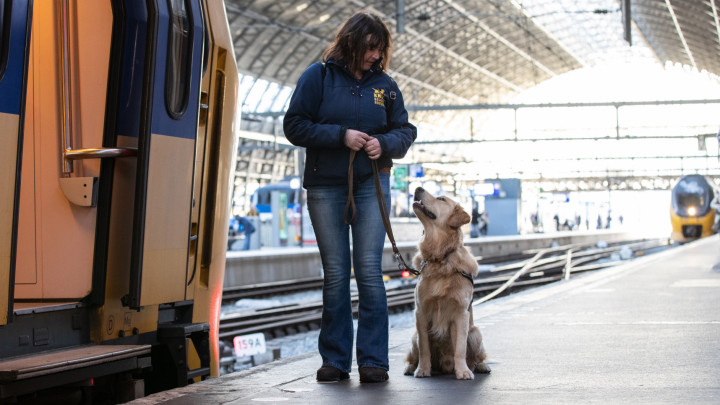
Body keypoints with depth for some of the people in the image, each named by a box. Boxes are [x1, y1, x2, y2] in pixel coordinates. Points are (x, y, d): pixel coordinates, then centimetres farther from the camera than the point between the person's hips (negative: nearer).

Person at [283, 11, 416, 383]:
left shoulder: (384, 84, 7)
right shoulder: (318, 76, 0)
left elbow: (405, 131, 11)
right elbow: (294, 126, -4)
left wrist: (384, 143, -11)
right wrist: (340, 135, -14)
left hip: (371, 185, 1)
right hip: (325, 187, -1)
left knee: (369, 270, -5)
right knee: (335, 274, 3)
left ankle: (373, 360, 0)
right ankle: (334, 360, 11)